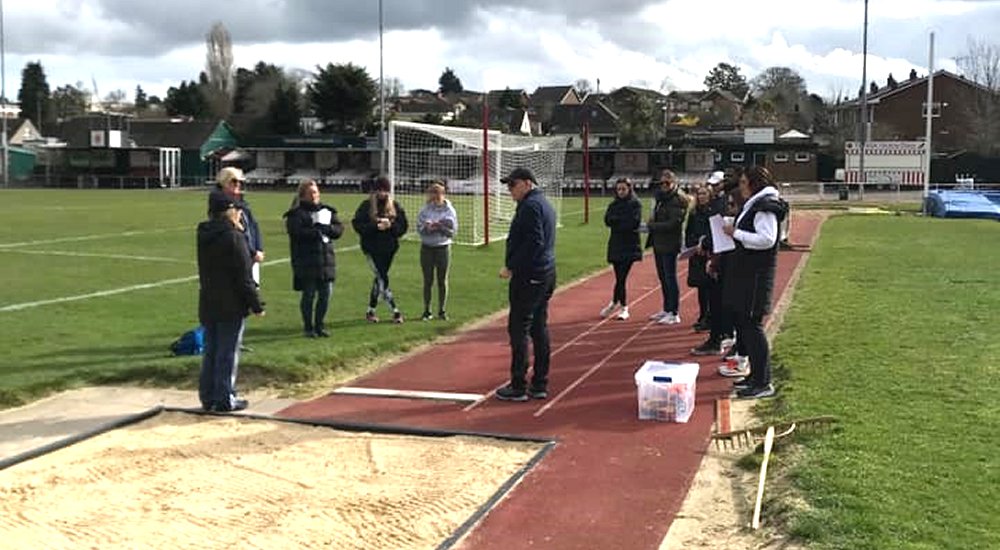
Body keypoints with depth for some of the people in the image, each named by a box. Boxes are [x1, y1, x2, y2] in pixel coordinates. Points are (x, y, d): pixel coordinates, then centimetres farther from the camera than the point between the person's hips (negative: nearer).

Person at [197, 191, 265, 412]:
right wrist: (256, 304, -9)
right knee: (228, 353, 0)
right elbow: (244, 276, -16)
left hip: (208, 304, 7)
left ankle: (208, 397, 19)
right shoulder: (233, 237, -15)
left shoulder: (204, 235, 8)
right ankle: (225, 399, 4)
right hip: (231, 306, -7)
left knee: (210, 351, 14)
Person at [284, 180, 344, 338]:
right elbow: (296, 232, -18)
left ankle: (319, 325, 21)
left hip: (326, 259, 5)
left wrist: (326, 227, -14)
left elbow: (339, 229, 5)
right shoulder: (296, 214, -2)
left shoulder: (327, 211, 14)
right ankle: (308, 327, 13)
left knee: (325, 294, 6)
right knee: (309, 294, 0)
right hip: (306, 262, -5)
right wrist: (316, 231, -16)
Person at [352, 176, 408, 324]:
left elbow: (403, 226, 5)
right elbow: (357, 224, -9)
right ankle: (395, 312, -6)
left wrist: (391, 225, -15)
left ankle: (371, 311, 21)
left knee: (380, 278, 10)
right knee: (382, 279, -8)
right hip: (372, 248, -4)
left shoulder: (395, 206, 6)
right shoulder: (366, 205, -3)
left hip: (389, 248, 4)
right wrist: (375, 226, -21)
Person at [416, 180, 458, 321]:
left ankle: (442, 311, 15)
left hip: (443, 248, -1)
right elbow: (419, 228, -2)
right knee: (428, 280, 4)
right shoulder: (425, 209, 1)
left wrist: (440, 227, -20)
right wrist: (427, 227, -22)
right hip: (427, 248, 1)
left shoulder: (449, 210, -3)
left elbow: (452, 231, -7)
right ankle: (427, 310, 13)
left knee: (442, 280, 5)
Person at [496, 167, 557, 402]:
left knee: (518, 329, -5)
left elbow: (533, 242, -22)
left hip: (528, 277, -10)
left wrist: (511, 267, -18)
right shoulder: (545, 205, 18)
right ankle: (540, 385, 17)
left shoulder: (530, 206, -13)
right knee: (539, 329, 12)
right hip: (547, 275, 10)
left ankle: (518, 387, -2)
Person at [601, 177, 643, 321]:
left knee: (621, 277, -7)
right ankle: (623, 307, 20)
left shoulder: (635, 204, -1)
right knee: (620, 277, 7)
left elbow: (635, 222, -14)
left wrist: (617, 220, -7)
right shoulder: (613, 205, 12)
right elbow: (607, 220, -2)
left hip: (629, 245, -4)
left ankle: (614, 303, 5)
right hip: (615, 245, 4)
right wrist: (625, 220, -12)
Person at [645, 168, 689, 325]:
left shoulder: (677, 201, -13)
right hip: (658, 243, 9)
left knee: (670, 278, -5)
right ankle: (666, 309, 27)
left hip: (669, 245, -9)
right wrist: (652, 223, 2)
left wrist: (652, 226, -13)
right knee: (663, 277, 16)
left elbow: (672, 224, -20)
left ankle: (674, 314, 1)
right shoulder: (661, 197, 14)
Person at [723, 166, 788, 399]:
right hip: (746, 273, 11)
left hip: (757, 275, -11)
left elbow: (766, 239, -25)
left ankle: (763, 383, -2)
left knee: (752, 325, -8)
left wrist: (736, 233, -19)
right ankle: (756, 375, 25)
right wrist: (735, 231, 8)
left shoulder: (765, 207, -15)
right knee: (743, 323, 15)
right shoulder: (754, 205, 16)